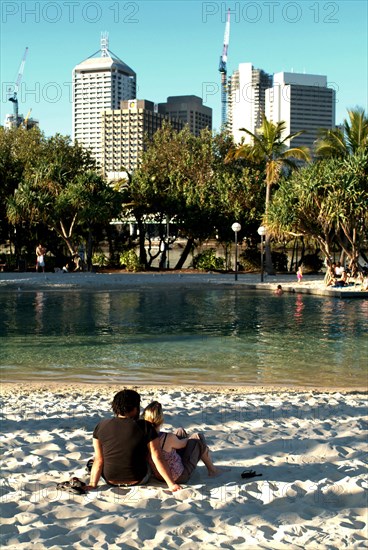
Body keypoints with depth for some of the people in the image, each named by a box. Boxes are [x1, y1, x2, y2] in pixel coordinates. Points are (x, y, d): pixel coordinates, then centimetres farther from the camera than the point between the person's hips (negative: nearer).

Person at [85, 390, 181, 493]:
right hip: (137, 480, -2)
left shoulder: (101, 426, -8)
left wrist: (92, 485, -5)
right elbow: (158, 458, -17)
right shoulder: (145, 427, -16)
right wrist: (171, 484, -14)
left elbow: (98, 459, -8)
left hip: (110, 479, 3)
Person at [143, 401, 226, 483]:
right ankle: (212, 470, 31)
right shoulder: (168, 438, -33)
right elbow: (180, 444, -9)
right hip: (179, 477, -6)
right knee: (199, 437, 9)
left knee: (180, 431, 18)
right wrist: (191, 438, 13)